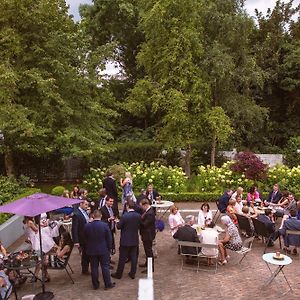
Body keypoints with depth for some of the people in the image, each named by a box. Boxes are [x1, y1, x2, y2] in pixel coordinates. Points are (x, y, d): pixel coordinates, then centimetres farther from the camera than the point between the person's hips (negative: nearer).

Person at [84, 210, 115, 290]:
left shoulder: (87, 226, -8)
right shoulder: (105, 225, -14)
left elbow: (85, 239, 3)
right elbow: (109, 239, -7)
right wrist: (109, 248, 6)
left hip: (91, 250, 2)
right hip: (103, 250, -1)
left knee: (94, 267, 11)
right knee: (105, 267, 9)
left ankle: (95, 285, 21)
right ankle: (108, 284, 17)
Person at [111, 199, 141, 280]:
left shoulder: (125, 216, -20)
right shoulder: (138, 216, -6)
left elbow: (119, 227, -11)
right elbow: (139, 226, 5)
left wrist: (117, 222, 9)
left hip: (125, 240, -4)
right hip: (135, 240, 4)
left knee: (122, 258, 8)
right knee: (134, 257, 14)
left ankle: (118, 274, 21)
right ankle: (132, 273, 23)